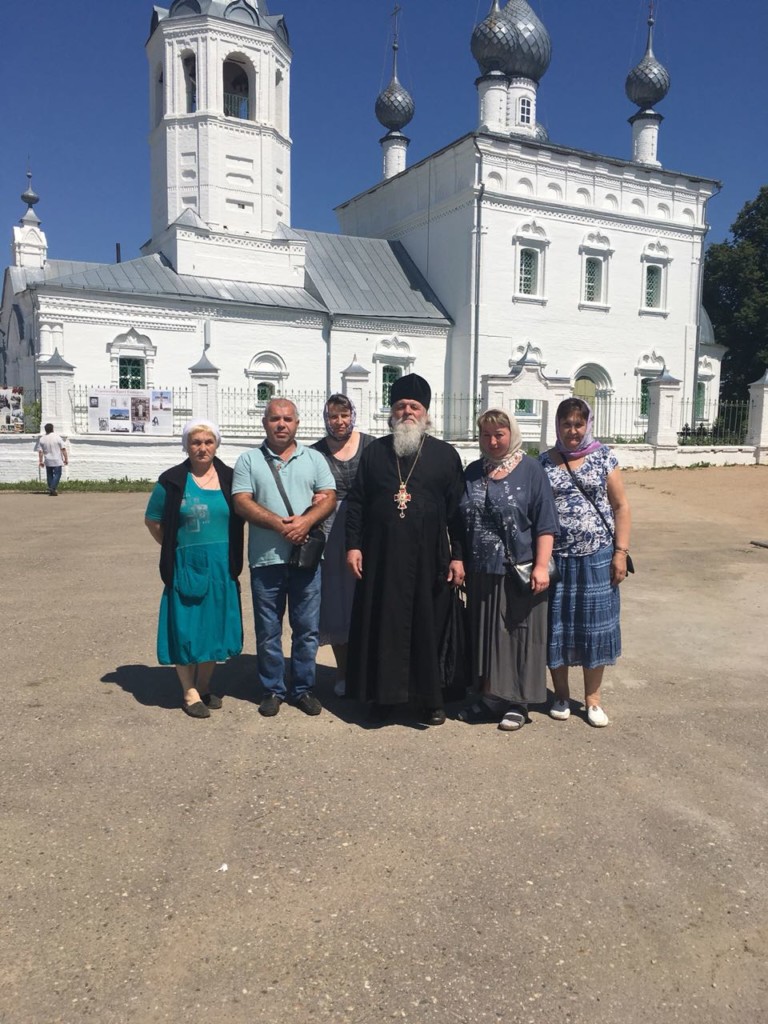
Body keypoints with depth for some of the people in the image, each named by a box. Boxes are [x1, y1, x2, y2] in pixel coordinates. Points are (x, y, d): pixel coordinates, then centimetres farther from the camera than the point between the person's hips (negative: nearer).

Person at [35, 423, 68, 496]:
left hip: (48, 461, 4)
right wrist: (66, 459, -3)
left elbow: (40, 451, 0)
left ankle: (51, 490, 17)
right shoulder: (57, 437, -10)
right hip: (57, 461, -3)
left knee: (49, 475, 13)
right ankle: (53, 488, -14)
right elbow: (63, 449, -10)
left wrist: (40, 461, 8)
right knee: (57, 474, 1)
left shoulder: (42, 439, -1)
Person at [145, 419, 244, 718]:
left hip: (221, 567, 2)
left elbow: (242, 517, 12)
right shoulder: (172, 481, -3)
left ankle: (204, 686, 28)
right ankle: (189, 692, 17)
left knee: (214, 626, 10)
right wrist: (174, 548, 0)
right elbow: (152, 520, 6)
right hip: (186, 566, -2)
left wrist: (231, 552, 3)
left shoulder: (229, 478, 2)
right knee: (186, 628, 3)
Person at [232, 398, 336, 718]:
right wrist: (279, 524, -16)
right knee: (268, 630, 7)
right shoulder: (249, 460, 5)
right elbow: (242, 502, -5)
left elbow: (329, 497, 2)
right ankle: (273, 689, 21)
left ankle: (303, 688, 20)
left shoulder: (314, 459, 10)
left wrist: (306, 520, -17)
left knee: (307, 628, 7)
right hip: (265, 559, -1)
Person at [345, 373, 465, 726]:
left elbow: (457, 509, 1)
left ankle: (430, 700, 17)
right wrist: (353, 545, -1)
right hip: (381, 558, 1)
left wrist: (457, 556, -4)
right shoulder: (374, 451, 8)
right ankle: (382, 695, 19)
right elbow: (355, 501, 8)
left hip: (428, 559, -1)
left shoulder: (445, 454, 4)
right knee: (382, 627, 6)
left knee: (428, 628, 5)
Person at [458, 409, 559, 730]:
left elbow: (545, 524, -7)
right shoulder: (473, 472, 10)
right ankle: (488, 698, 23)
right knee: (484, 635, 10)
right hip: (481, 572, 5)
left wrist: (541, 565, -14)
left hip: (518, 572, -4)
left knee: (517, 635, 4)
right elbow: (460, 520, 15)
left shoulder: (531, 470, -3)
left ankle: (516, 703, 16)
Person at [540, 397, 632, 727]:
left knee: (594, 626, 6)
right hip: (555, 558, 1)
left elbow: (621, 506, 2)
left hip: (596, 557, 0)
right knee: (556, 626, 7)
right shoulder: (543, 462, 3)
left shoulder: (603, 457, 1)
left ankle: (592, 698, 21)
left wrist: (621, 552, -6)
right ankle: (561, 695, 25)